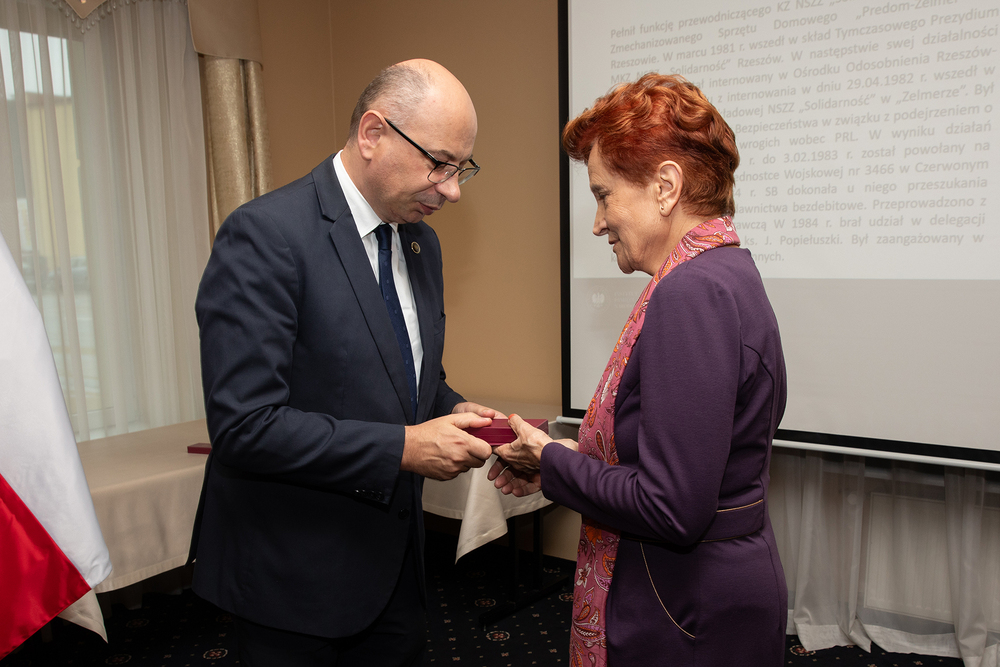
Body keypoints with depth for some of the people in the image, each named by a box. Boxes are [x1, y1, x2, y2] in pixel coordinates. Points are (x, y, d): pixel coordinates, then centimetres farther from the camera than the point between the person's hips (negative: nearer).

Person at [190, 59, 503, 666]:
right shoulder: (265, 235, -21)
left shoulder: (420, 242, 5)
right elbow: (243, 425, -26)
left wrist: (452, 412, -6)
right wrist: (403, 448, -25)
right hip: (293, 570, -7)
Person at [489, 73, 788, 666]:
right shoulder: (724, 272, 6)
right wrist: (568, 459, 5)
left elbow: (671, 509, -27)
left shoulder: (692, 293, -25)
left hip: (687, 620, -9)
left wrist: (553, 461, -13)